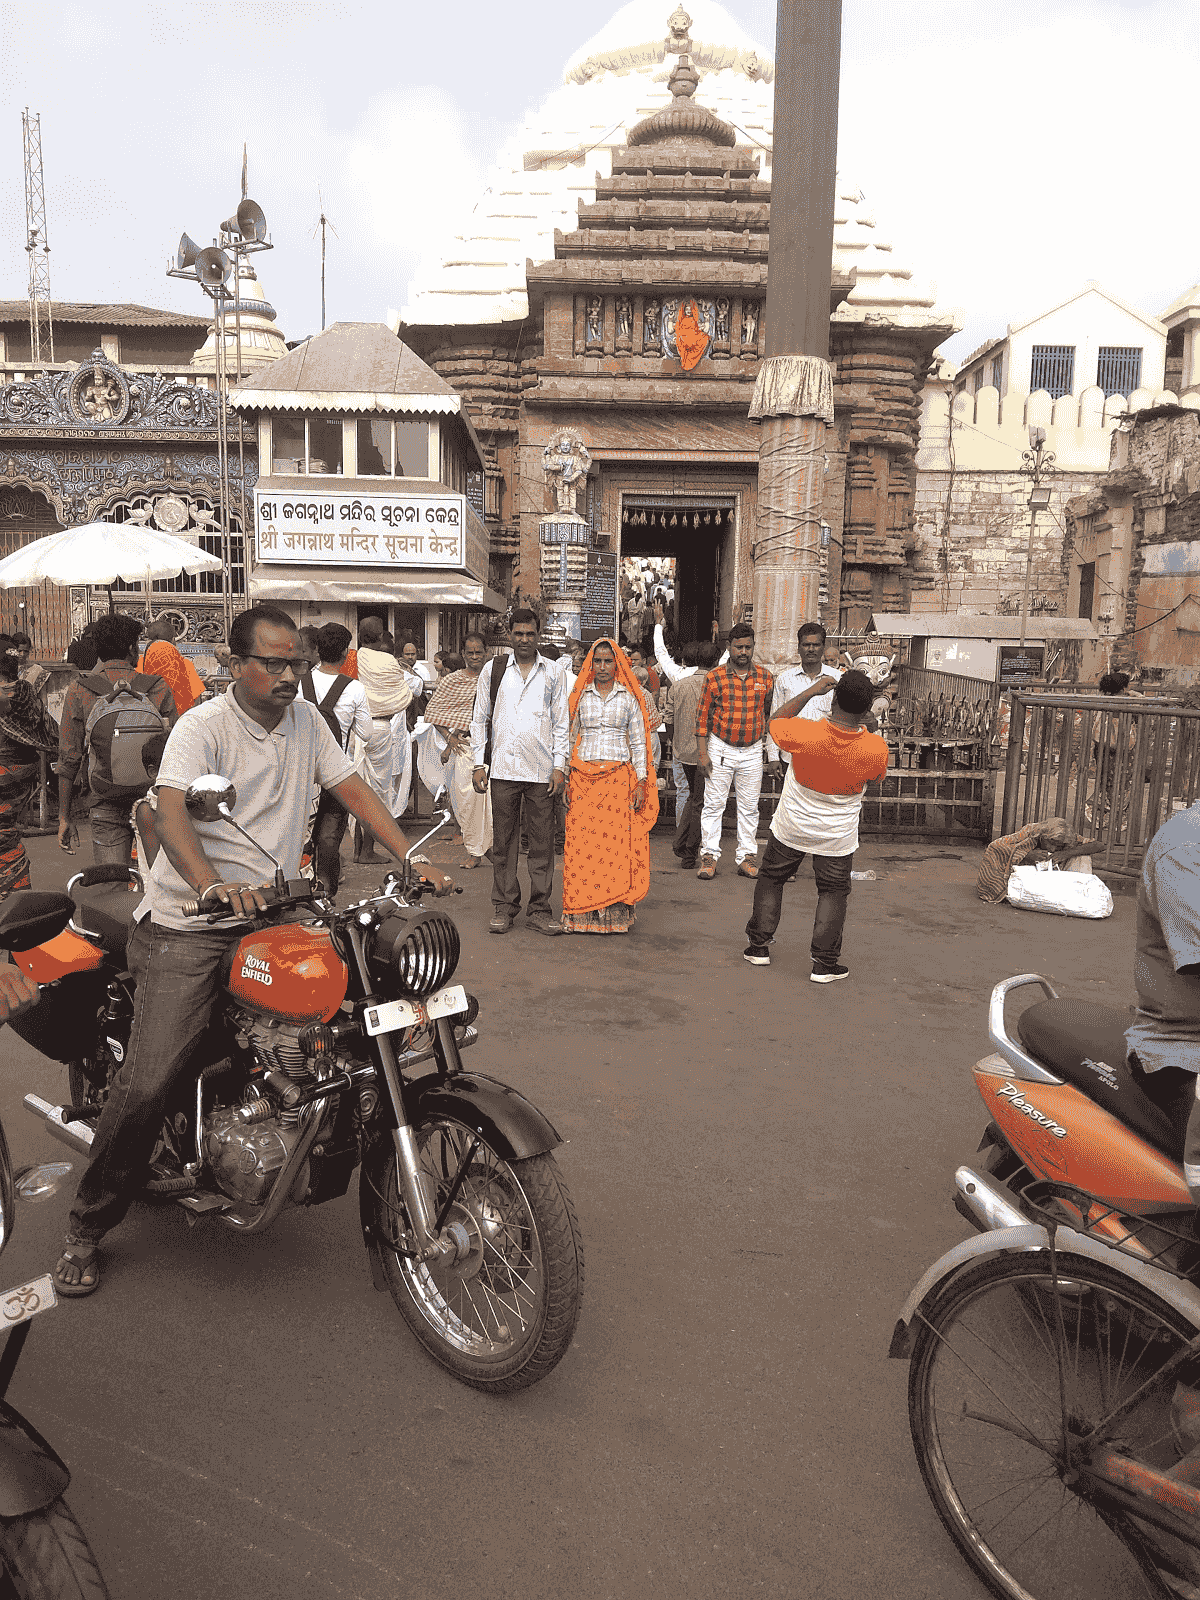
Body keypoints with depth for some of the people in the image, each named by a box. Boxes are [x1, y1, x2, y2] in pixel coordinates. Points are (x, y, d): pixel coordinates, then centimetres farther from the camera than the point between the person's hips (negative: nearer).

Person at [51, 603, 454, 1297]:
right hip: (187, 926, -6)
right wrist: (213, 886, -44)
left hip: (267, 919, 6)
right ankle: (87, 1227, 10)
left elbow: (354, 789, 10)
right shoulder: (203, 726, -11)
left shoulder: (306, 720, 9)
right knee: (149, 1083, -11)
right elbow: (172, 813, -25)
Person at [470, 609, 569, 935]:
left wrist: (559, 766, 1)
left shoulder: (552, 673, 9)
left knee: (542, 843, 2)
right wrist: (479, 764, 3)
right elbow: (479, 719, 10)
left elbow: (561, 723, 9)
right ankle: (504, 907, 13)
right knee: (503, 841, 4)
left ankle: (540, 909, 9)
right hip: (503, 769, 0)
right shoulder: (493, 669, 8)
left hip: (542, 772, 0)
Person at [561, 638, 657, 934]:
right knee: (581, 843, -5)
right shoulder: (580, 696, 9)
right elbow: (570, 739, 11)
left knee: (617, 842, -5)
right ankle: (581, 914, 2)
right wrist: (565, 780, 4)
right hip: (583, 777, 1)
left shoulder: (629, 698, 7)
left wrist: (641, 783, 1)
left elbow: (638, 743, 8)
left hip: (619, 777, -1)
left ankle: (616, 913, 1)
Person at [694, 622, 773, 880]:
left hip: (752, 752, 2)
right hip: (720, 749, -2)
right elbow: (703, 716, -2)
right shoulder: (715, 677, -4)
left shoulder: (765, 678, 3)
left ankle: (747, 857, 14)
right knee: (714, 804, -1)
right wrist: (702, 752, -8)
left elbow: (771, 713, 13)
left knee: (749, 806, 6)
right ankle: (709, 856, 6)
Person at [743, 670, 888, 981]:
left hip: (791, 827, 0)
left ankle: (758, 946, 28)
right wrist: (859, 725, 5)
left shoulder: (805, 734, -30)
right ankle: (824, 963, 15)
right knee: (833, 892, 16)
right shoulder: (877, 749, -24)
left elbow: (776, 720, -6)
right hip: (837, 835, 0)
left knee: (771, 879, 20)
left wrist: (812, 690, -5)